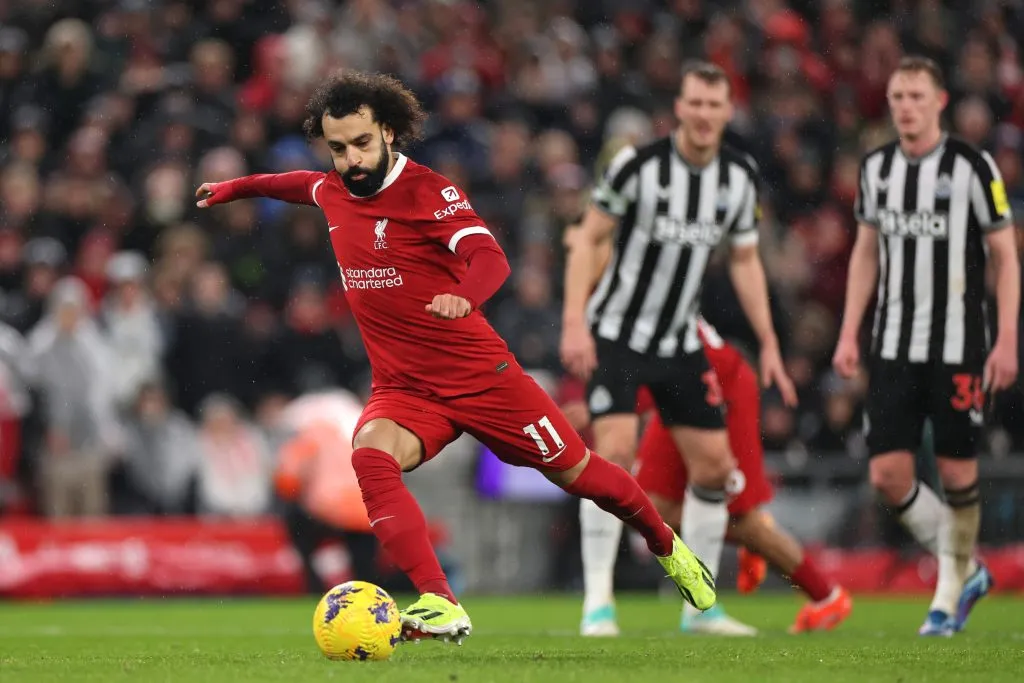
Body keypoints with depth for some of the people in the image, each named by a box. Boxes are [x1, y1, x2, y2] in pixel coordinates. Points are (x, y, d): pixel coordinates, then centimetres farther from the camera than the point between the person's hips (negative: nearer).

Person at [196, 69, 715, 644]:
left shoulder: (426, 190, -15)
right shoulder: (333, 192, 5)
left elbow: (490, 257, -31)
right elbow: (303, 185, 32)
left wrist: (463, 297, -51)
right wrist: (235, 187, 42)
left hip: (479, 374, -4)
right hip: (402, 388, 4)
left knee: (577, 472, 5)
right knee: (370, 455, -30)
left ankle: (666, 544, 38)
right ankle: (441, 606, -38)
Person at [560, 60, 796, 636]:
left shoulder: (740, 176, 0)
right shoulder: (638, 164, -15)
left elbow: (745, 260, 11)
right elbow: (589, 239, -9)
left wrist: (769, 344, 8)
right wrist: (574, 322, -18)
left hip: (681, 343, 5)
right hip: (616, 334, -5)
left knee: (715, 465, 3)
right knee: (616, 452, -20)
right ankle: (598, 602, -15)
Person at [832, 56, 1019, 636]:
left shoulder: (973, 167, -7)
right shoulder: (877, 168, 7)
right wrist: (849, 333, 11)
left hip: (959, 346, -4)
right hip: (894, 345, 4)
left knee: (957, 469, -1)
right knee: (889, 472, -3)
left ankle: (949, 595, 15)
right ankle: (966, 569, 16)